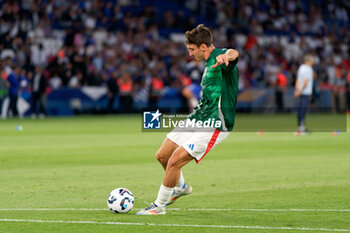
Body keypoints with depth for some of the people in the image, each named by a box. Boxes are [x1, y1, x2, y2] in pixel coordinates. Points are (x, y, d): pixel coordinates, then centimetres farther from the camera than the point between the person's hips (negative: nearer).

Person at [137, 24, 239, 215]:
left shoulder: (218, 57, -16)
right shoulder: (209, 63, 15)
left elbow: (233, 54, -43)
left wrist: (226, 56, -65)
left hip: (214, 126, -10)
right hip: (197, 119, 10)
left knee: (174, 161, -15)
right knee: (162, 156, 14)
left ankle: (159, 206, 3)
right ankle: (181, 188, 41)